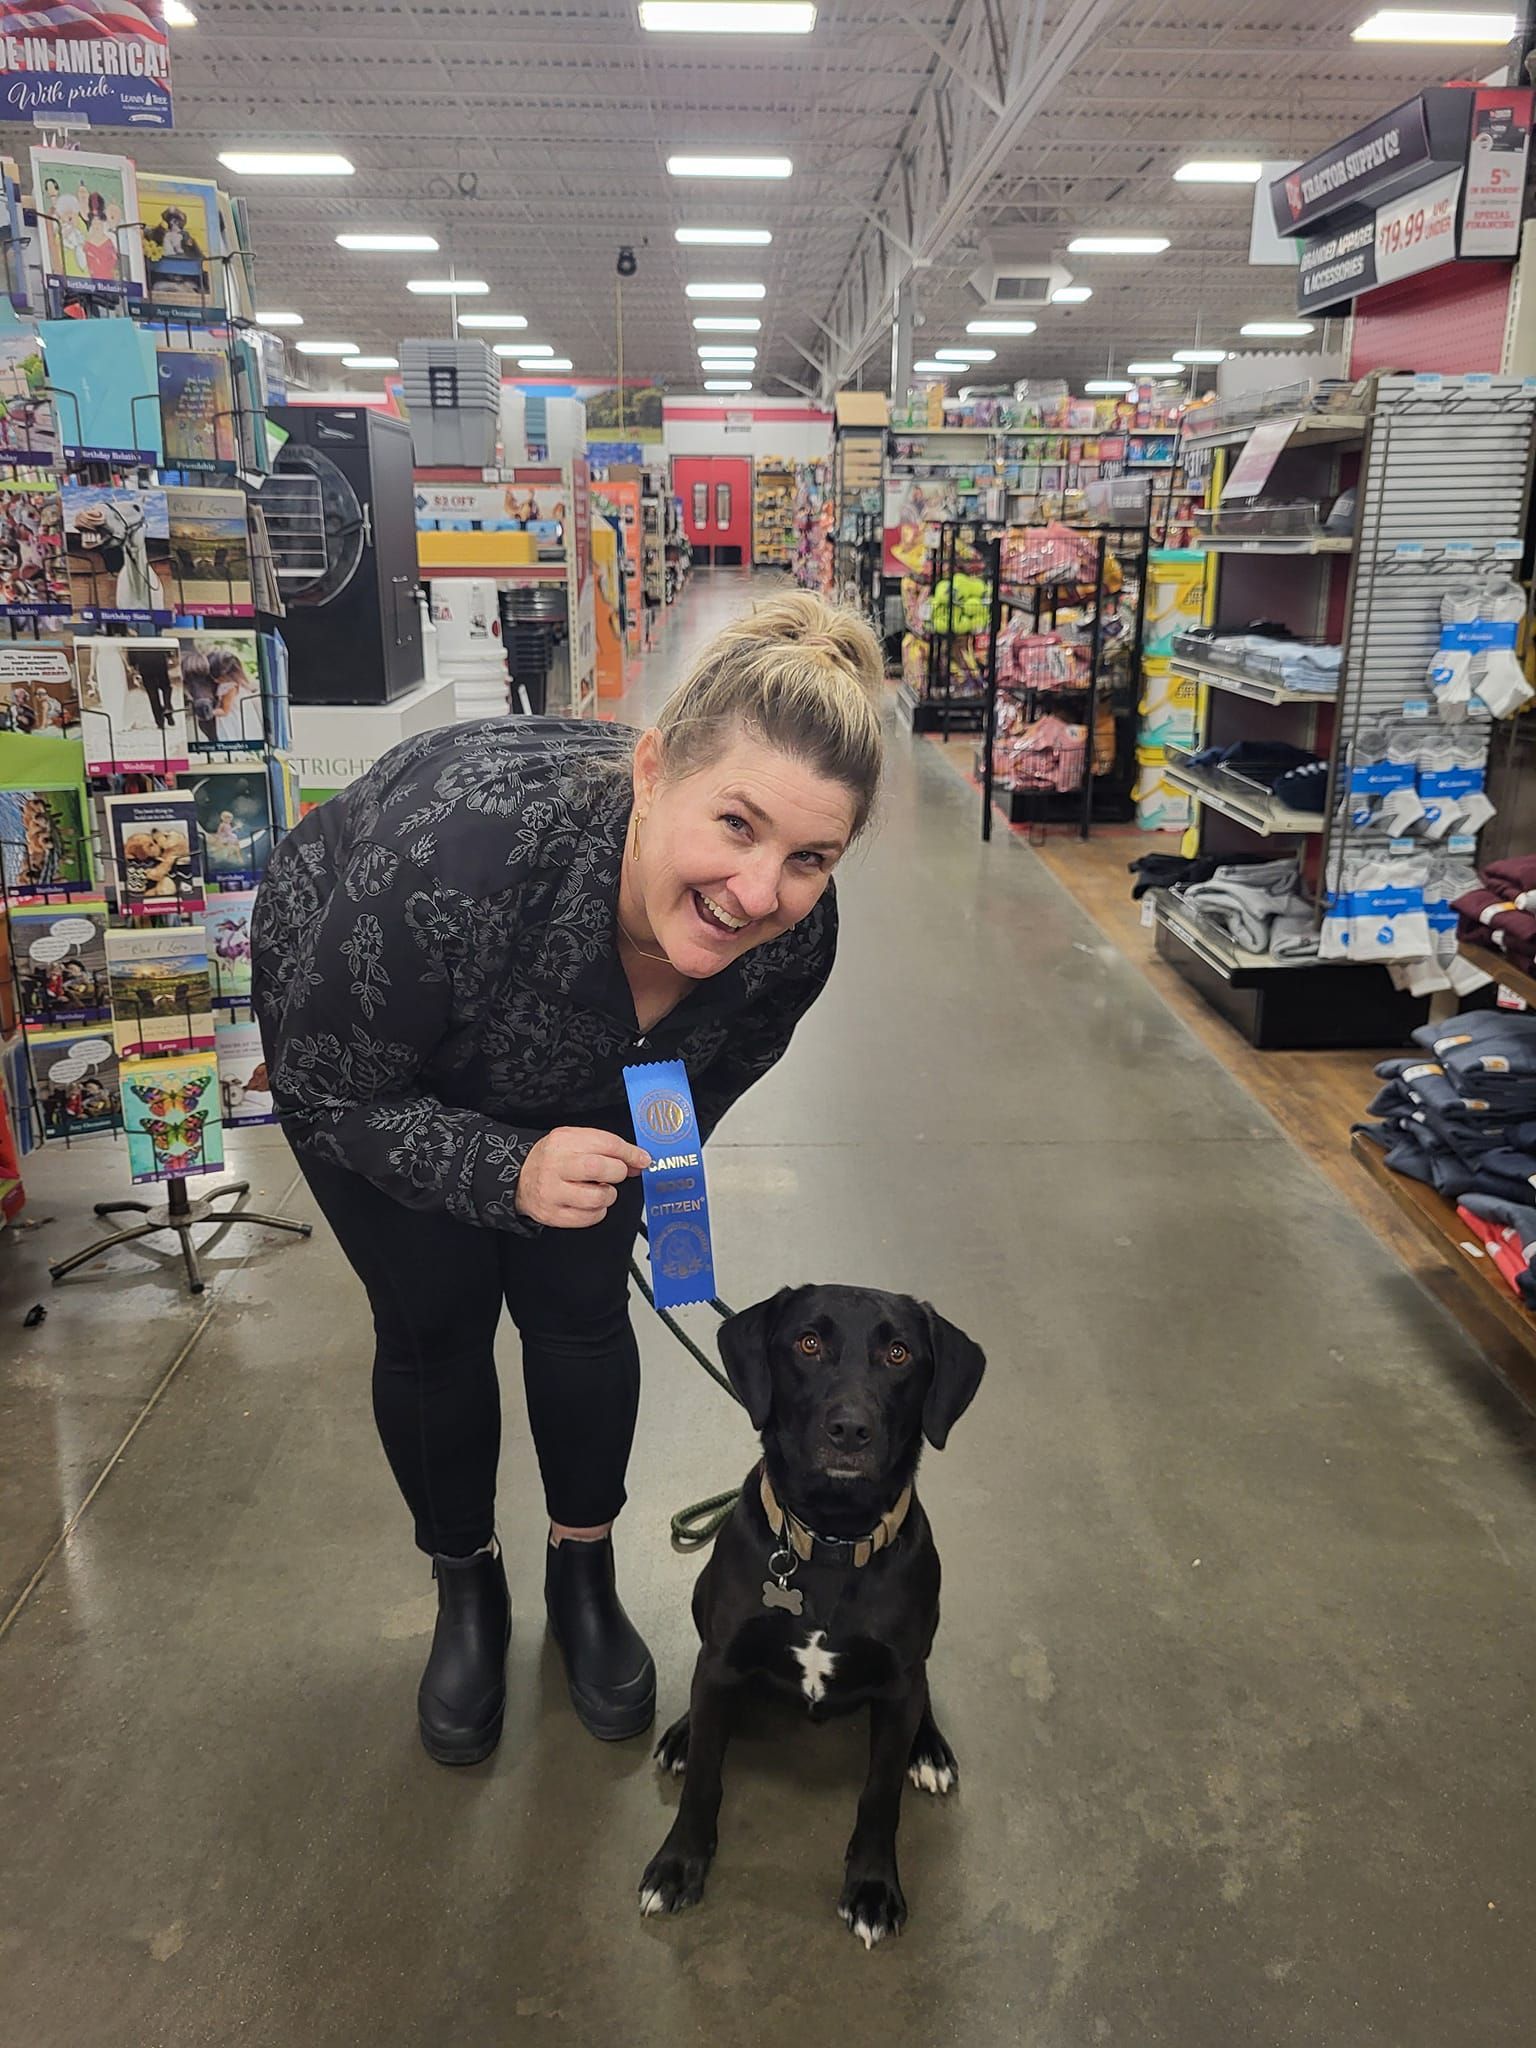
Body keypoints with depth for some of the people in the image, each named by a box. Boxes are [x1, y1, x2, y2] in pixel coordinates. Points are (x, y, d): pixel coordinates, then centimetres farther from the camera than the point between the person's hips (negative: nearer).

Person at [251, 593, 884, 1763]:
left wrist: (622, 1190, 6)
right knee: (433, 1325, 3)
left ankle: (585, 1577, 29)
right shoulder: (457, 845, -45)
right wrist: (508, 1174, -41)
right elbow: (325, 1096, -28)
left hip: (578, 1079, 3)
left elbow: (714, 1073, -5)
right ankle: (467, 1591, 29)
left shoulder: (793, 933, -29)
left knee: (580, 1310, 2)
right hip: (362, 1053, -2)